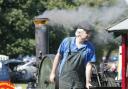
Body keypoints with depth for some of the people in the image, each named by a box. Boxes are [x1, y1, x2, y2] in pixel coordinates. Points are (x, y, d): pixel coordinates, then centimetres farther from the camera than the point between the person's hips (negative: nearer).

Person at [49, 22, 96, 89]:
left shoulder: (89, 48, -6)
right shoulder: (67, 42, -6)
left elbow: (88, 65, -7)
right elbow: (58, 56, 4)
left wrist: (88, 82, -10)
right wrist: (53, 73, 7)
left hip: (79, 82, 1)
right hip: (65, 78, -1)